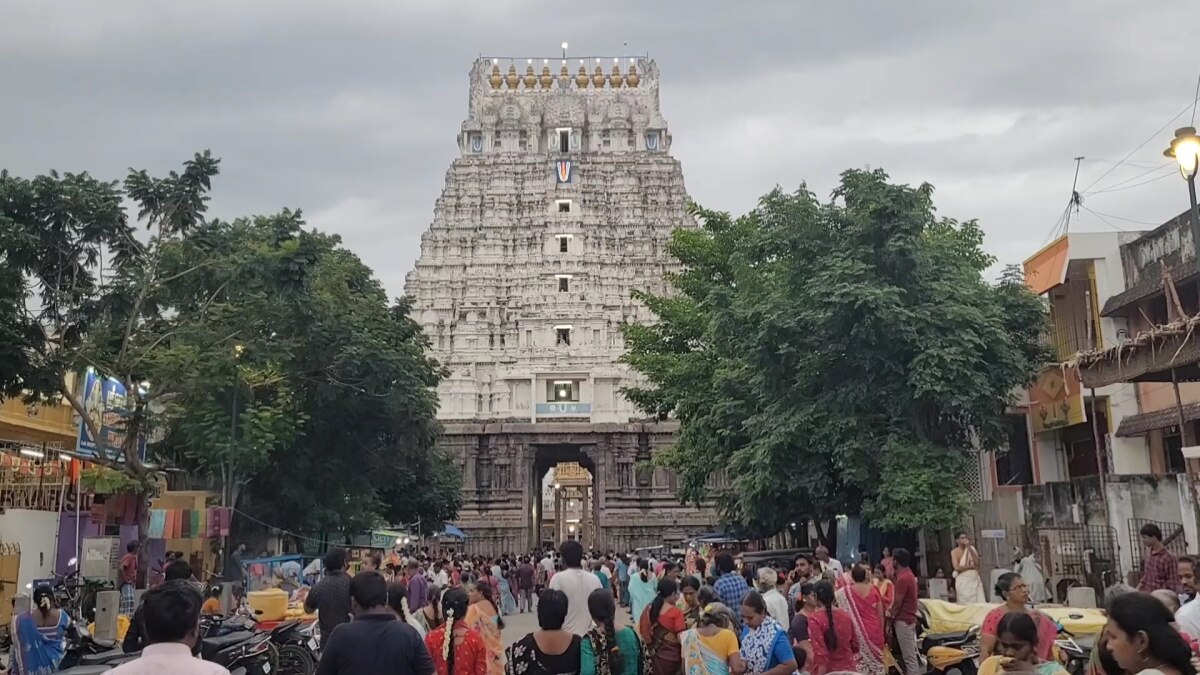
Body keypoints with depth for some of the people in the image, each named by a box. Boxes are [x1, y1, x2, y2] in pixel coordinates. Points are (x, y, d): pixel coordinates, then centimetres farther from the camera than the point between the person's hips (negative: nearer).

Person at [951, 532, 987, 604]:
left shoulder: (972, 548, 10)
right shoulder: (955, 552, -1)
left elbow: (977, 562, -5)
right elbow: (957, 568, -12)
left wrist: (969, 548, -8)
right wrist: (972, 566, -6)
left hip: (975, 580, 4)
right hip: (963, 581, -3)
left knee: (980, 603, -4)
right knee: (966, 604, -4)